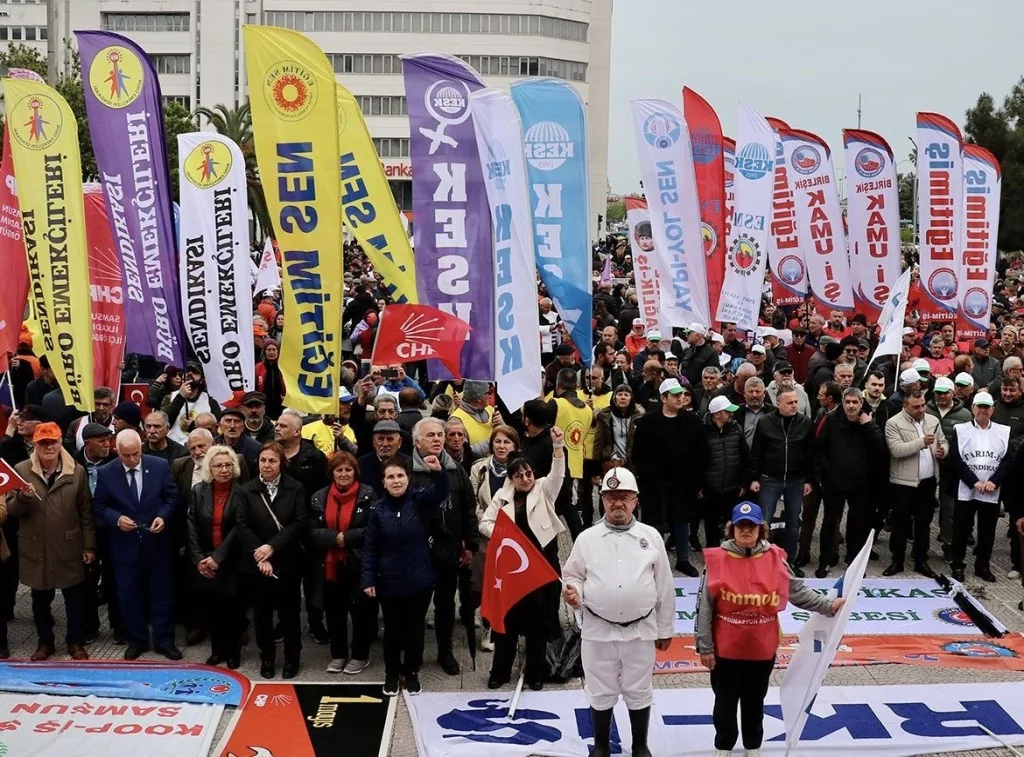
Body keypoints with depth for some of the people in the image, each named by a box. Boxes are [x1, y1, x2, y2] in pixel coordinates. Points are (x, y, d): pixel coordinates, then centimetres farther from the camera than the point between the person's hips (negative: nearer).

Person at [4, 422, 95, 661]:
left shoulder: (77, 471, -3)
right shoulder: (21, 470, -3)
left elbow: (86, 512, 2)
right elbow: (10, 511, -3)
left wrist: (89, 546, 1)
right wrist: (22, 497, -24)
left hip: (69, 547, -1)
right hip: (35, 549, 1)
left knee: (73, 598, 10)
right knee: (40, 599, 14)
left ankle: (76, 642, 25)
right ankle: (45, 642, 31)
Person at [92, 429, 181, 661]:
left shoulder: (161, 466, -6)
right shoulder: (106, 473, -6)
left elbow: (172, 497, 1)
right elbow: (99, 506, 0)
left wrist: (163, 517, -16)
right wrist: (116, 519, -18)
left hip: (157, 542, 0)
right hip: (125, 544, 0)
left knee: (161, 593, 9)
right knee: (129, 595, 10)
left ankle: (164, 641, 21)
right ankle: (136, 641, 26)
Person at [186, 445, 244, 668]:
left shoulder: (241, 492, -7)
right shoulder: (198, 491, 4)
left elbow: (238, 529, -11)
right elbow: (192, 528, 1)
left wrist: (218, 557, -16)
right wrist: (198, 559, -8)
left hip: (231, 562, -3)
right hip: (204, 563, 3)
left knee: (232, 607, 3)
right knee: (210, 608, 8)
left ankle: (233, 651, 19)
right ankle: (218, 649, 24)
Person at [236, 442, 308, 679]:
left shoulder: (296, 488, -2)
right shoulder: (247, 490, 1)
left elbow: (300, 523, -10)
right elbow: (242, 526, -7)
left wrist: (272, 546, -17)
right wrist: (259, 555, -17)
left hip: (287, 562, -1)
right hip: (256, 563, 1)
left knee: (289, 612, 7)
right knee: (262, 613, 10)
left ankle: (292, 658, 21)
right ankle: (267, 657, 25)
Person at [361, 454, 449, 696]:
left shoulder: (420, 501, -6)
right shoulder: (379, 511, -4)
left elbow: (441, 492, -26)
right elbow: (370, 548, -1)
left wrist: (438, 472, -46)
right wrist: (368, 579, -7)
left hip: (419, 580, 0)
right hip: (390, 582, 0)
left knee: (415, 628, 12)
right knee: (392, 630, 12)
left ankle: (411, 672, 29)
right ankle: (392, 674, 29)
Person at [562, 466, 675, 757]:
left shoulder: (651, 537, 0)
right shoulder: (587, 539, -2)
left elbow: (664, 587, 4)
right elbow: (572, 576, 8)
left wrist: (665, 629, 6)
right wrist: (573, 592, -16)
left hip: (641, 629, 0)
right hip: (598, 630, 0)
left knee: (639, 692, 13)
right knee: (601, 693, 12)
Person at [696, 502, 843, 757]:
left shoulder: (774, 559, -7)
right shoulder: (717, 559, -14)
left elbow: (797, 590, 5)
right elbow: (705, 608, -9)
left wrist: (828, 605, -3)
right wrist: (705, 647, -7)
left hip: (762, 648, 2)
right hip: (725, 649, -2)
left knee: (755, 701, 19)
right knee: (725, 701, 15)